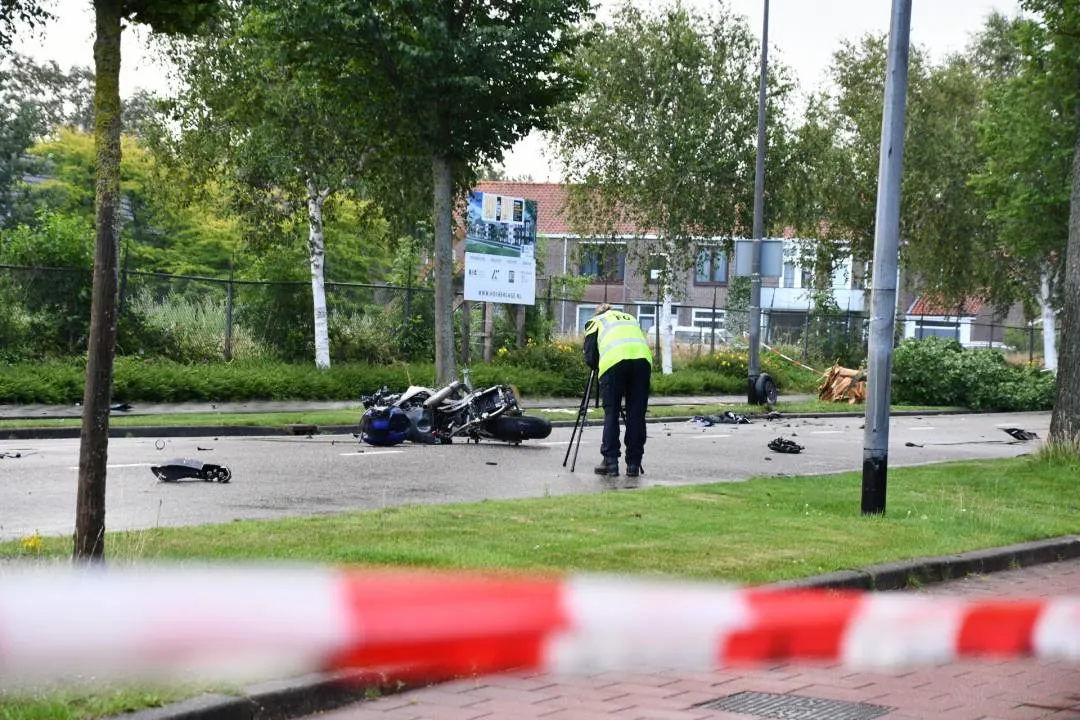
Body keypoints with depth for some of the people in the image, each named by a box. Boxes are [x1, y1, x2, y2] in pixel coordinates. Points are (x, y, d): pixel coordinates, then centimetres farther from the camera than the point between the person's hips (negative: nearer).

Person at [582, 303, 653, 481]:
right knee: (636, 415, 6)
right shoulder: (631, 318, 37)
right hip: (643, 358, 3)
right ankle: (633, 464, 7)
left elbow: (590, 357, 15)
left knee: (611, 413, 5)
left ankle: (610, 462, 1)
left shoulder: (595, 322, 26)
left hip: (614, 361, -3)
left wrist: (597, 366, 35)